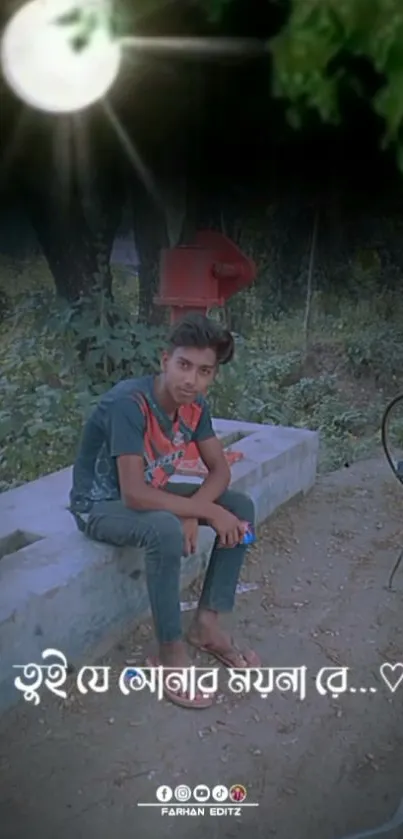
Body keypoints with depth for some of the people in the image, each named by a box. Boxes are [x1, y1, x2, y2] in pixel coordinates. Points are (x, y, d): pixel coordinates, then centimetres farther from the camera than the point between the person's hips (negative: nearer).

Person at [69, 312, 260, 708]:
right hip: (100, 506, -7)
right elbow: (134, 495, -37)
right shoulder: (129, 403, -32)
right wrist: (207, 510, -30)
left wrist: (192, 512, -22)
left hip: (149, 492, 8)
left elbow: (220, 470, -3)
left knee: (241, 507, -6)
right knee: (166, 530, -37)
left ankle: (206, 624, 1)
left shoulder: (194, 405, -10)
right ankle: (170, 655, -17)